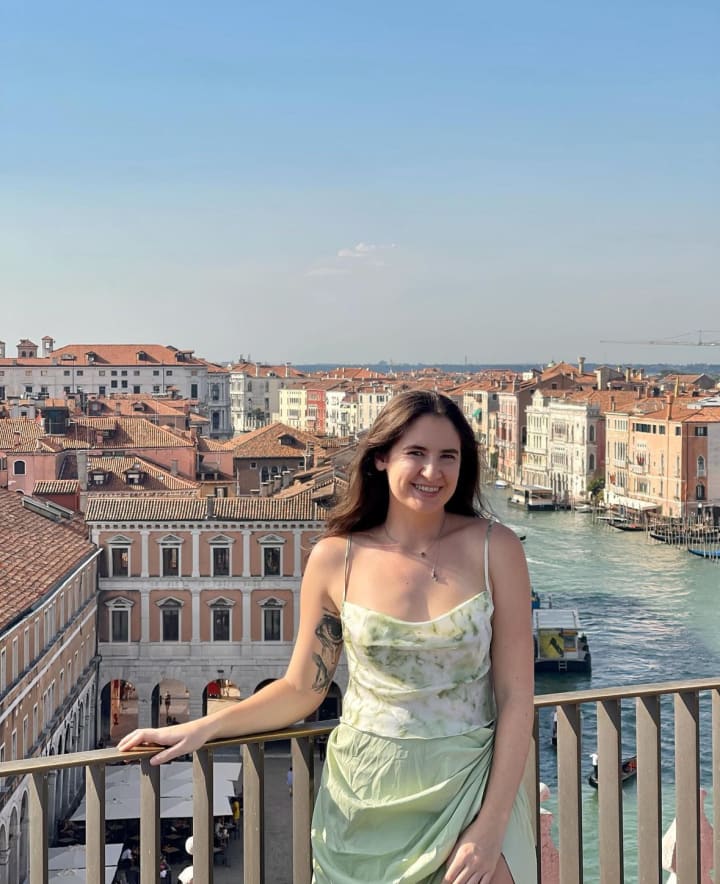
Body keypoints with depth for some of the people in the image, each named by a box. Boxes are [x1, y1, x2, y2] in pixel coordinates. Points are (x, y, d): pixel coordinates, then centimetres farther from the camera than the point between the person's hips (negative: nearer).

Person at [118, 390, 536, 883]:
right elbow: (301, 690, 5)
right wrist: (200, 730, -3)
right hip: (365, 798, 1)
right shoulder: (336, 559, -5)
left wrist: (490, 828, -13)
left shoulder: (494, 549, -8)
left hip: (469, 791, 0)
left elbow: (515, 698, -7)